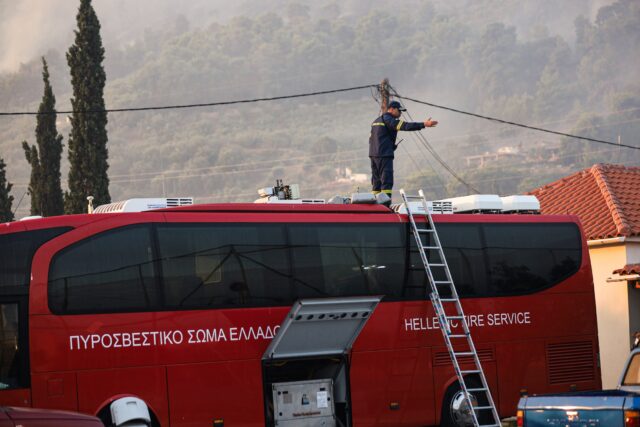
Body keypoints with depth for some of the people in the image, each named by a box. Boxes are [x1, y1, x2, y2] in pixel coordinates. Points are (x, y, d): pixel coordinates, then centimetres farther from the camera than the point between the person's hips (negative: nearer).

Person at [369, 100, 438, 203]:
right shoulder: (388, 119, -8)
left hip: (373, 154, 9)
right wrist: (423, 124, -26)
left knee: (376, 182, 12)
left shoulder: (376, 121, 22)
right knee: (387, 181, -11)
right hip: (384, 155, -9)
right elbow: (405, 126, -21)